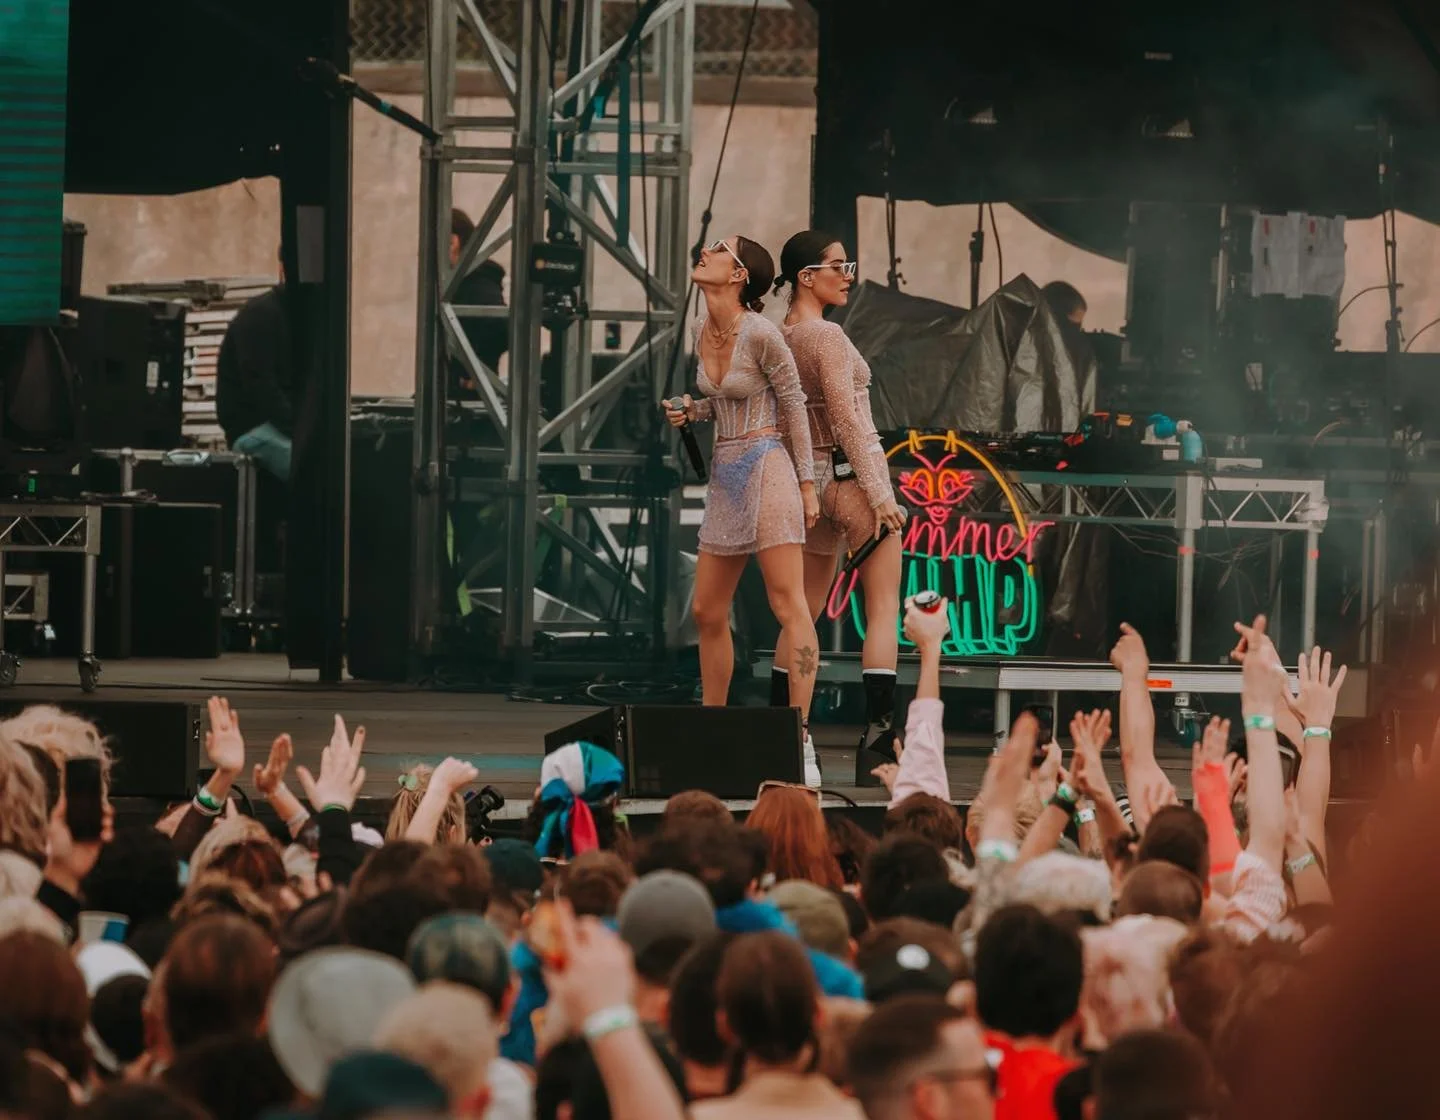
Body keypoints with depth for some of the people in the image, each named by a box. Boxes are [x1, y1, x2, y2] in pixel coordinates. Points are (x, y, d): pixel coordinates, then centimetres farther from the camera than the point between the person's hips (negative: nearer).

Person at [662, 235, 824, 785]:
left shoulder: (760, 335, -13)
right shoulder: (702, 332, 10)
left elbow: (794, 405, -6)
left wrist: (806, 484, -6)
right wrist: (691, 410, 3)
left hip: (766, 468, -9)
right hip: (725, 476, 9)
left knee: (788, 605, -12)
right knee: (707, 612, 10)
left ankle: (801, 739, -16)